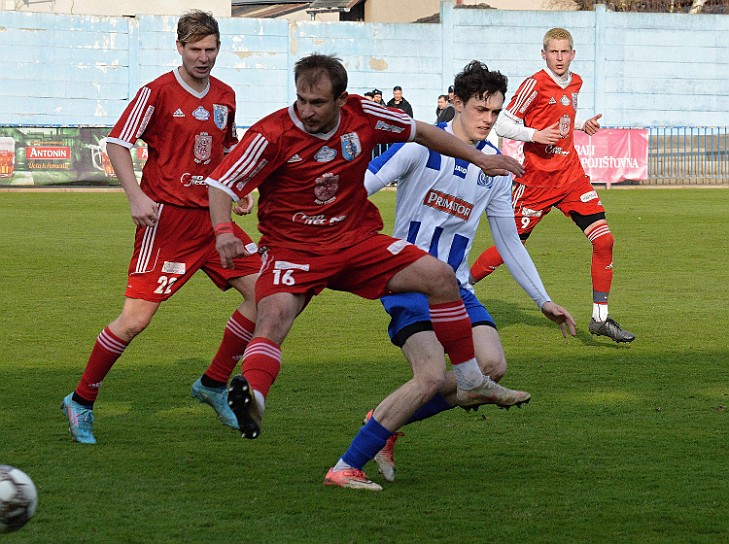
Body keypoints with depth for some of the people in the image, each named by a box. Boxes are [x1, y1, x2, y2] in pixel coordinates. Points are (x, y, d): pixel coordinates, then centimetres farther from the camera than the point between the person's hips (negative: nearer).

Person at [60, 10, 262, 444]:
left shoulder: (225, 96, 10)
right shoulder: (158, 92, -9)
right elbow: (117, 143, -7)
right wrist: (136, 195, -18)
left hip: (211, 217, 6)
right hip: (167, 218, -6)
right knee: (136, 318, -12)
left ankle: (214, 385, 17)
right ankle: (81, 402, 5)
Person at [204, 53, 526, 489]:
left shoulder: (362, 117, -5)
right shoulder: (273, 135, -17)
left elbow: (421, 132, 12)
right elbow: (221, 184, -17)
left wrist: (479, 159, 14)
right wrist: (224, 231, -37)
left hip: (357, 241, 4)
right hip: (293, 248, -4)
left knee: (440, 276, -6)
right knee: (275, 313, -32)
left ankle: (471, 382, 6)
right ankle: (252, 396, -53)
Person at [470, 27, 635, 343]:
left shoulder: (574, 83, 9)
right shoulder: (535, 84, -12)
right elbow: (502, 125, -10)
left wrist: (584, 126, 10)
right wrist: (535, 135, -23)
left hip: (571, 176, 6)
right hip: (537, 180, -6)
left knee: (603, 240, -8)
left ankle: (600, 318, 0)